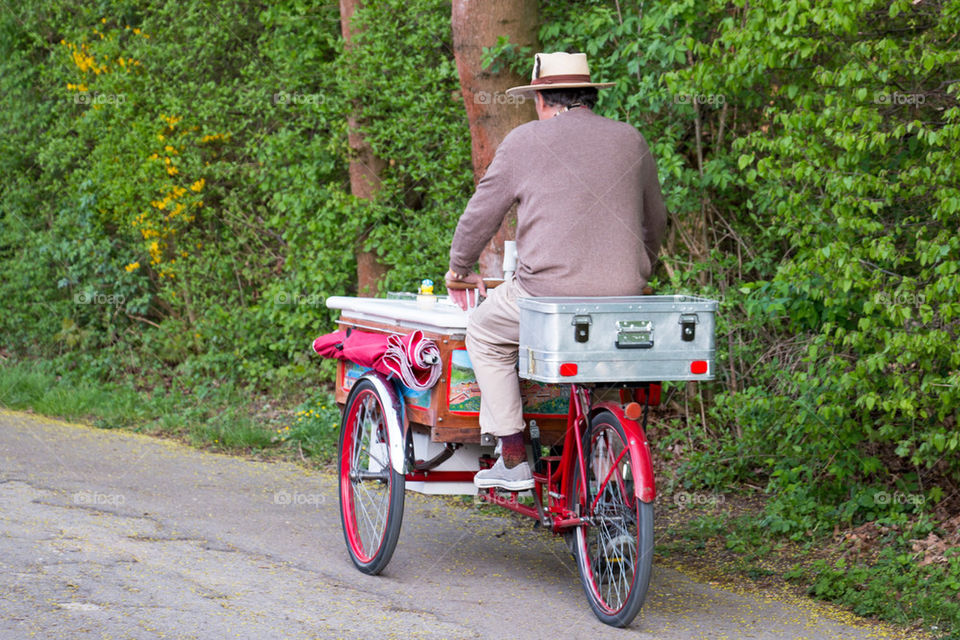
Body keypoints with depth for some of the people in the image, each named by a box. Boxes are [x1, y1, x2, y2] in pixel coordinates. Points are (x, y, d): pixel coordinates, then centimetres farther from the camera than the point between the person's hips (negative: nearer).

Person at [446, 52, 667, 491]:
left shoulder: (524, 142, 3)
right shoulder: (630, 140, 14)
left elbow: (480, 216, 10)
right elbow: (655, 220, 25)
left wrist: (459, 270, 28)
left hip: (550, 294, -4)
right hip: (624, 298, 4)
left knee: (484, 334, 21)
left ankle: (513, 459, 14)